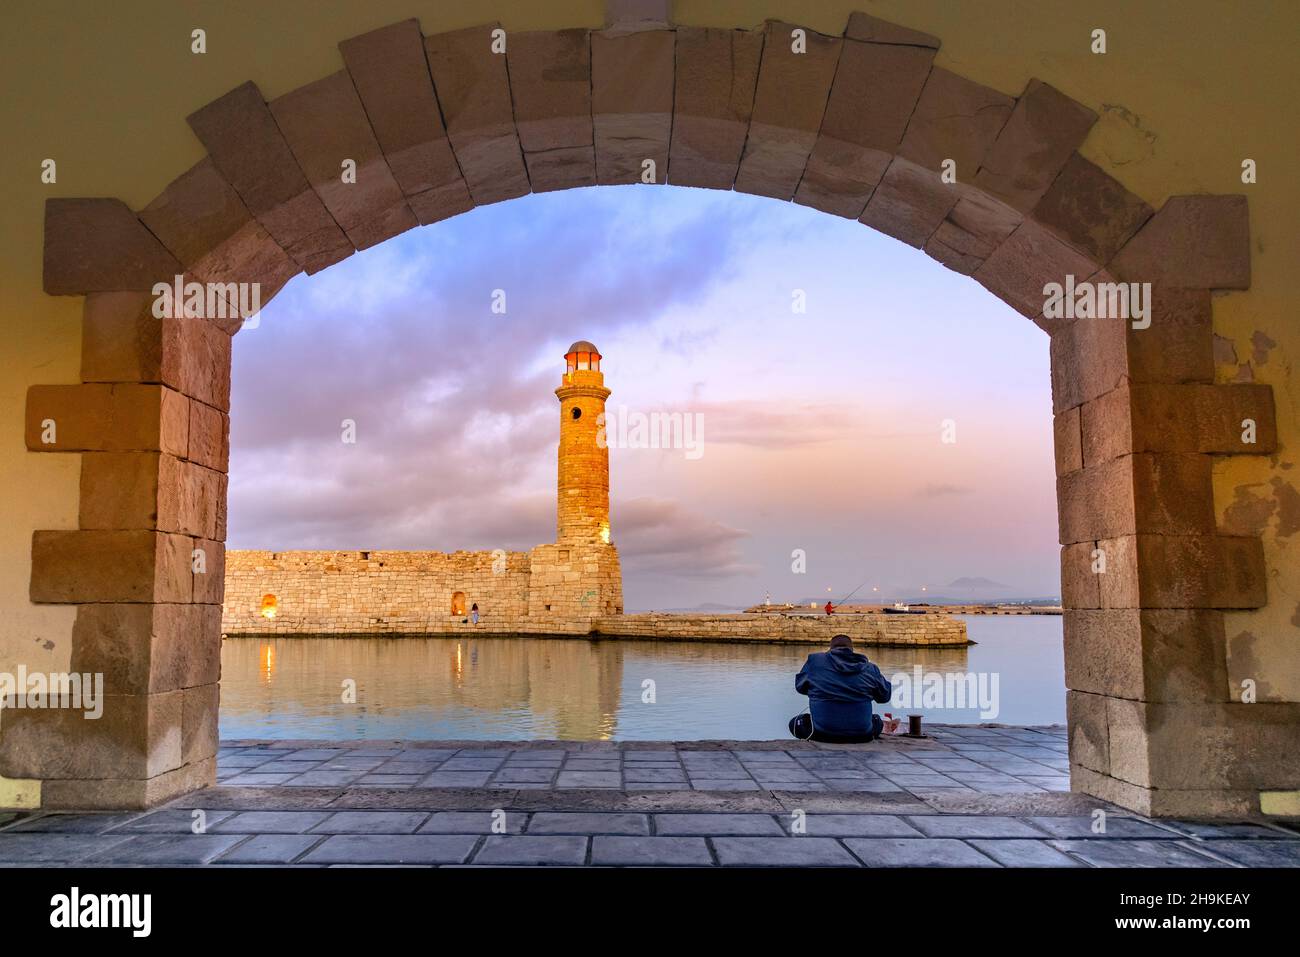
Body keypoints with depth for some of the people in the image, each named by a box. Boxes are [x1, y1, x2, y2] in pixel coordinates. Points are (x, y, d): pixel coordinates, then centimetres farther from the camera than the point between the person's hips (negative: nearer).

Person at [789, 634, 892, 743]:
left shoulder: (815, 660, 3)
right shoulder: (869, 668, 5)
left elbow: (799, 686, 15)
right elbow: (885, 695, 18)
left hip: (822, 734, -2)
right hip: (861, 735, 2)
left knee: (795, 722, 25)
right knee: (877, 721, 34)